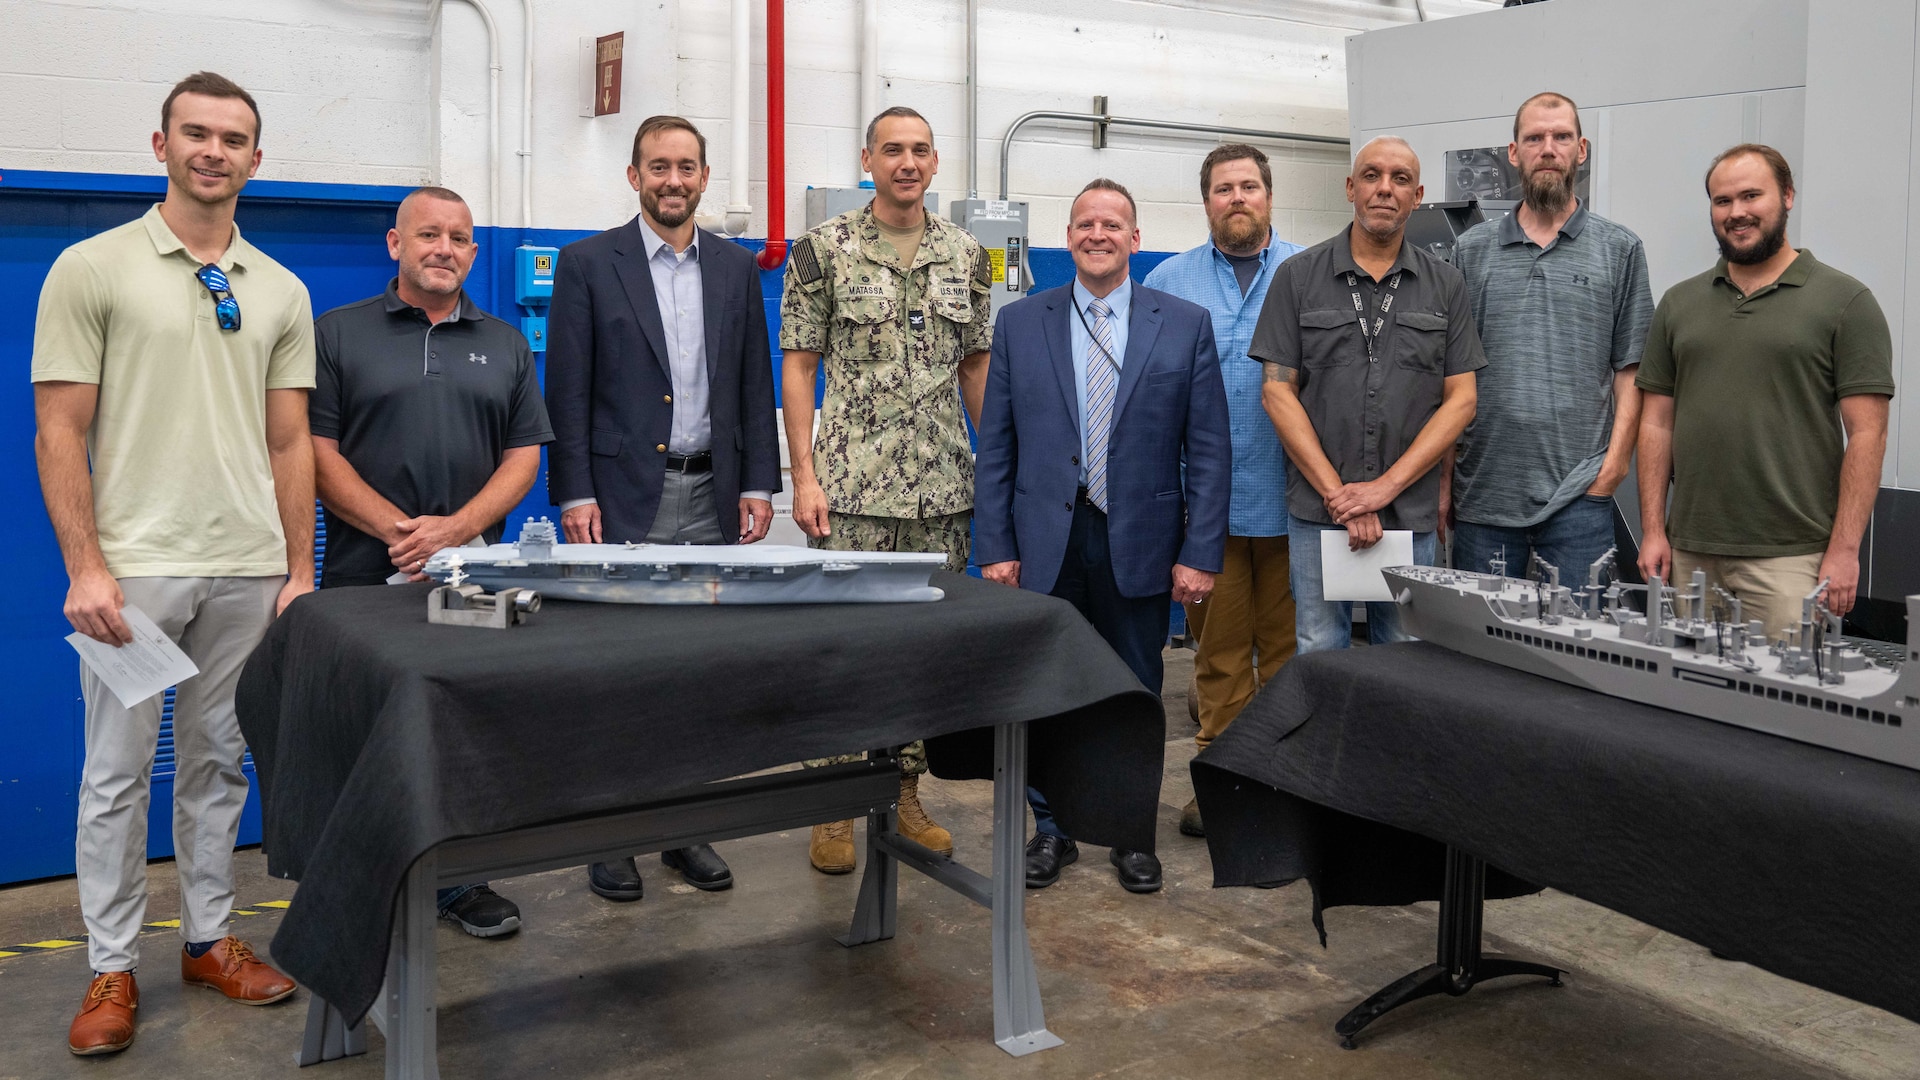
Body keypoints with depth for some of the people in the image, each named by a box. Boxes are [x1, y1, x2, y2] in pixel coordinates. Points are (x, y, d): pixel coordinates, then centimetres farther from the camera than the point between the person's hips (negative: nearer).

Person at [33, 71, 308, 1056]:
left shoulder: (281, 292, 9)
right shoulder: (92, 268, -2)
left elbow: (290, 444, 10)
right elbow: (59, 431, -5)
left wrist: (300, 569, 5)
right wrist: (85, 568, -12)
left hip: (247, 570, 4)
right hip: (132, 567, -3)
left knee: (218, 765, 13)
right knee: (118, 774, 5)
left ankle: (209, 938, 27)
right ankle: (112, 967, 17)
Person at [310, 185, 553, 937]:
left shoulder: (505, 345, 14)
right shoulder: (337, 334, 6)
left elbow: (525, 455, 7)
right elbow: (317, 451, -2)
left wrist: (457, 527, -9)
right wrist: (398, 529, -14)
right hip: (364, 577, -2)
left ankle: (459, 877, 19)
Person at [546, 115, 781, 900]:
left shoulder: (736, 268, 11)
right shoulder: (588, 263, 1)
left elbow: (755, 382, 11)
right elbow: (567, 388, -3)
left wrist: (758, 483, 4)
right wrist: (574, 494, -9)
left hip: (712, 496, 3)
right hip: (624, 496, -3)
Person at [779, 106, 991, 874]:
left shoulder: (967, 255, 9)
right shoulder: (824, 249, -2)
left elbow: (977, 366, 14)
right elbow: (798, 368, -3)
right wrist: (804, 477, -10)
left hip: (944, 488, 4)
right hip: (852, 486, -4)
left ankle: (905, 792, 22)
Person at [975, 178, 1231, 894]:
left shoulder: (1186, 325, 3)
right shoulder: (1020, 324, 5)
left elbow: (1209, 450, 0)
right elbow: (995, 448, 4)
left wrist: (1199, 554, -7)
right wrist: (996, 548, -3)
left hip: (1140, 544, 0)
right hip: (1045, 541, 1)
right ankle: (1051, 828, 25)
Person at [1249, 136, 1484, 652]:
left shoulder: (1445, 286, 6)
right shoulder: (1298, 276, 2)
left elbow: (1460, 399, 2)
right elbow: (1278, 391, -2)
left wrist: (1384, 486, -10)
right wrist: (1337, 494, -10)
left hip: (1411, 513, 1)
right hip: (1316, 510, -1)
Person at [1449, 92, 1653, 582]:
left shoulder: (1619, 251, 6)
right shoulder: (1473, 250, 10)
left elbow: (1631, 371, 4)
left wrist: (1613, 466, -7)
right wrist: (1442, 480, 1)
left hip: (1578, 493, -1)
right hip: (1481, 491, 2)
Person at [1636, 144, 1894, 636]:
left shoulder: (1845, 301, 0)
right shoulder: (1679, 304, 12)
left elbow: (1866, 434, -4)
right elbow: (1657, 423, 11)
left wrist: (1844, 550, -10)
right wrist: (1652, 530, 3)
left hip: (1788, 558, -3)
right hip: (1689, 553, 4)